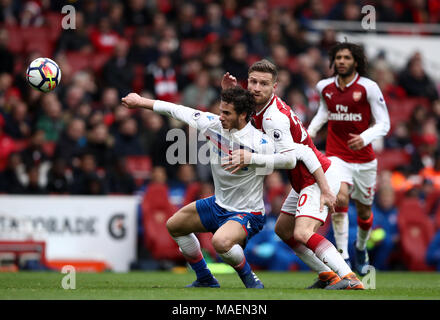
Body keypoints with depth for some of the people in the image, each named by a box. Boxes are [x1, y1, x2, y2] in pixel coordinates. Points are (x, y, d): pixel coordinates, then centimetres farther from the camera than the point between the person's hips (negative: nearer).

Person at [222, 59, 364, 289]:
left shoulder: (274, 118, -24)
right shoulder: (261, 106, 4)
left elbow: (289, 158, -28)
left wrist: (250, 158, -30)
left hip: (318, 178, -11)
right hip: (305, 181, 11)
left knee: (302, 233, -27)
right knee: (283, 230, 19)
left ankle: (350, 279, -35)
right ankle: (327, 275, 17)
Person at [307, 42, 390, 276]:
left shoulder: (369, 87, -10)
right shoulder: (324, 87, 2)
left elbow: (383, 124, -10)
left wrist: (365, 138, -28)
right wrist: (310, 132, 10)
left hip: (364, 158, 0)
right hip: (336, 156, 0)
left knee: (364, 210, 13)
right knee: (340, 198, -26)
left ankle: (361, 248, 45)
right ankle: (342, 257, -24)